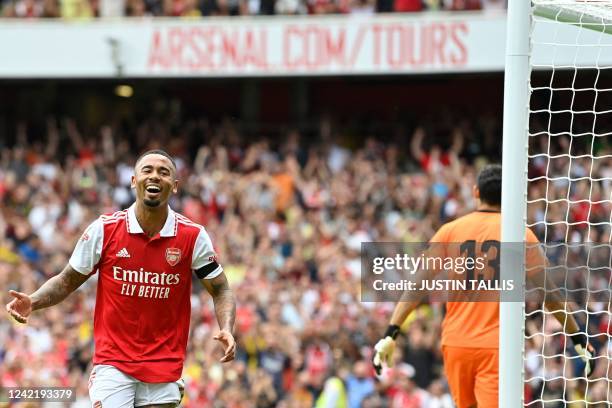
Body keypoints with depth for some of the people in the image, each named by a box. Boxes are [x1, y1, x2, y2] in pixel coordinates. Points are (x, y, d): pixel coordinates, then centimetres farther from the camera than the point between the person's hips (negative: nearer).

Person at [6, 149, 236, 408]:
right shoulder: (103, 230, -3)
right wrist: (33, 302, -11)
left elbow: (221, 291, 5)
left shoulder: (193, 236, -2)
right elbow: (66, 282, 7)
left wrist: (226, 330, -14)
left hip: (165, 365, 1)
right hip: (113, 364, -1)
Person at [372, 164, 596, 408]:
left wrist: (391, 334, -2)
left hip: (455, 344, 3)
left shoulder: (450, 231, 5)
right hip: (497, 346, -3)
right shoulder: (520, 235, 1)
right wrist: (578, 339, 13)